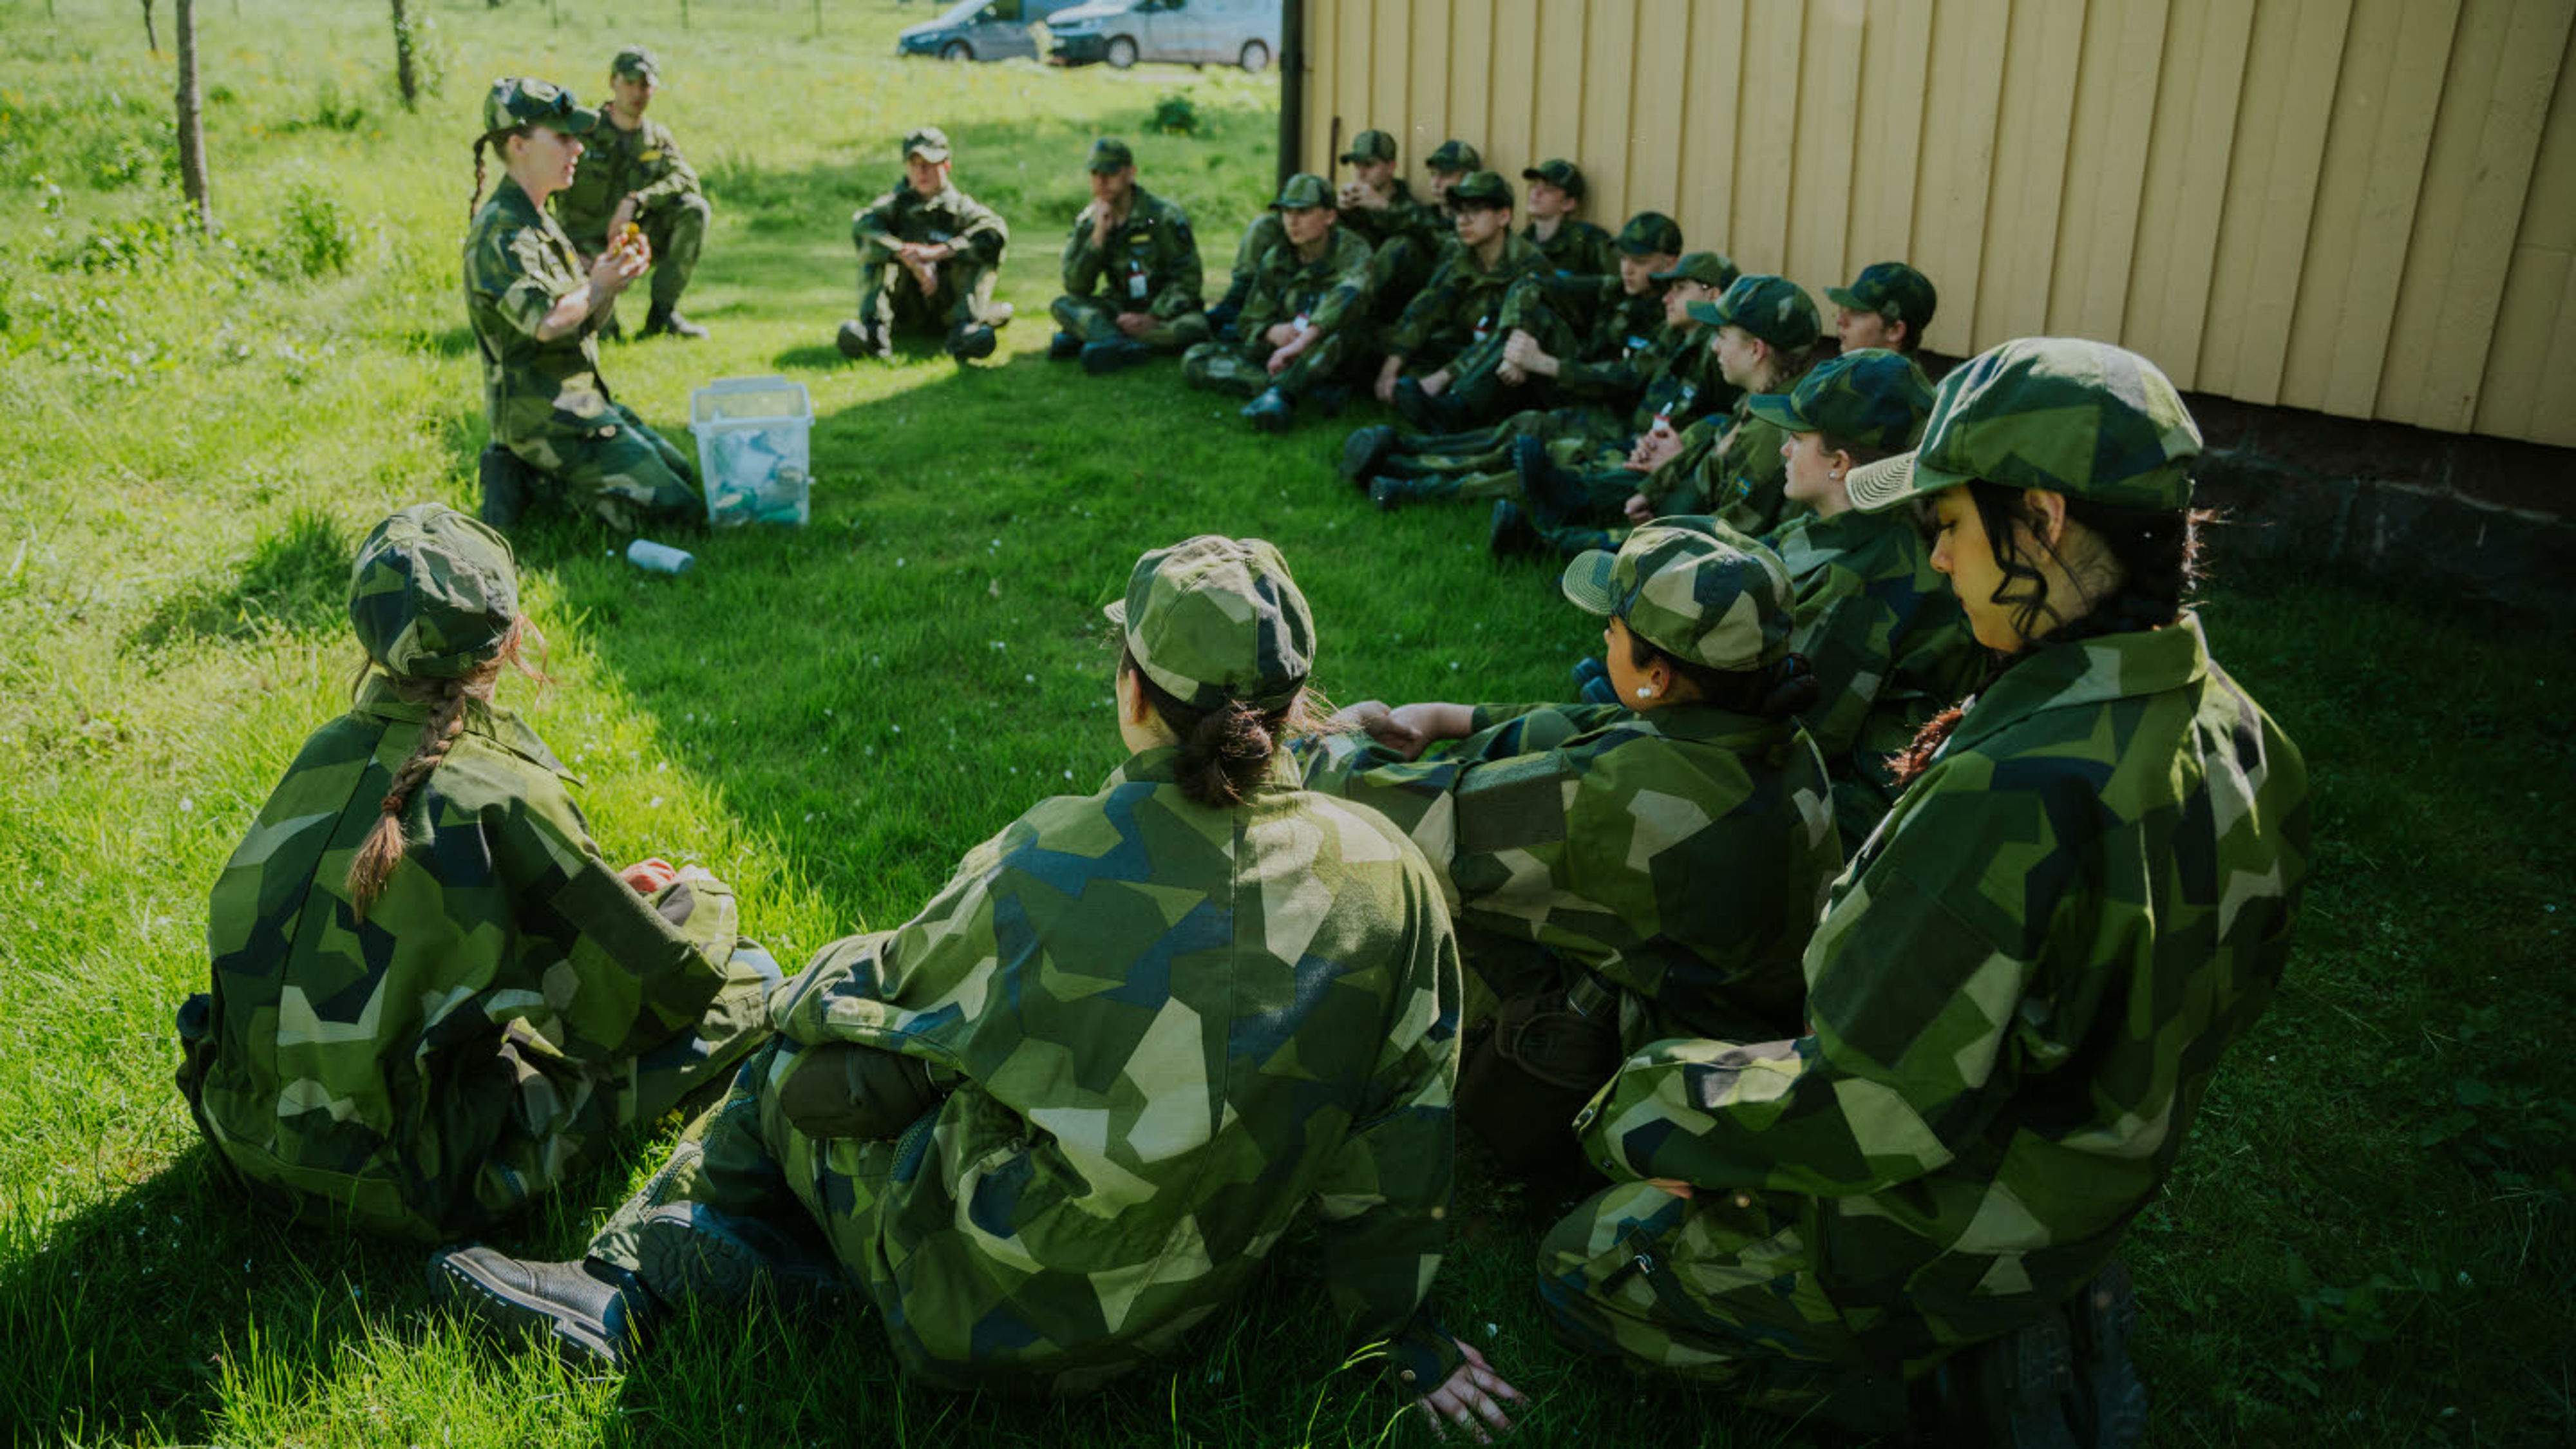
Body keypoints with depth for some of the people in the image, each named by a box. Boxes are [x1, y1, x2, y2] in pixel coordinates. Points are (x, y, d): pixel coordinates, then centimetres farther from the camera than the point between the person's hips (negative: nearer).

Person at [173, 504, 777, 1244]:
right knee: (747, 979, -1)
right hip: (405, 1186, -7)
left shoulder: (329, 749, 1)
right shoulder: (500, 790, -18)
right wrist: (703, 897, 12)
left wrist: (604, 888, 20)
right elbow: (669, 979, -11)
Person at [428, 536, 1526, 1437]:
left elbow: (842, 1086, -10)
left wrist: (818, 1002, 13)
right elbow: (1402, 1133, -2)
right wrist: (1399, 1330, 12)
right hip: (1177, 1316, 5)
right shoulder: (1391, 881, -13)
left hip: (974, 1321, -4)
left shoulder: (1054, 865, -22)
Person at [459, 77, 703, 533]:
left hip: (583, 402, 10)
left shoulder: (539, 222, 14)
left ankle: (524, 468, 11)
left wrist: (613, 275, -4)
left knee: (683, 474, 18)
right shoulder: (499, 231, -17)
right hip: (545, 416, -10)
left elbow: (588, 322, 14)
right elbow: (547, 322, -31)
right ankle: (528, 481, -5)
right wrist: (599, 286, -13)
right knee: (675, 506, -12)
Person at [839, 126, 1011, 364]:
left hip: (949, 306, -1)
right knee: (874, 248, -17)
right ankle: (875, 328, -39)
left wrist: (937, 252, -30)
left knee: (989, 246, -18)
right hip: (907, 311, 1)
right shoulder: (898, 203, 6)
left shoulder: (961, 206, 1)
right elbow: (861, 224, -17)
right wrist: (911, 259, -31)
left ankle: (965, 329, -40)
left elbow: (996, 230, -22)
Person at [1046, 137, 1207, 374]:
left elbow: (1187, 281, -12)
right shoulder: (1088, 222, 1)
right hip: (1121, 308, 3)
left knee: (1194, 328, -36)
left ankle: (1082, 335, -35)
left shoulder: (1165, 217, -11)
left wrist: (1152, 319, -25)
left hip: (1165, 310, -3)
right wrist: (1098, 235, -19)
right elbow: (1076, 288, -8)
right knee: (1062, 306, -18)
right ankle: (1123, 346, -44)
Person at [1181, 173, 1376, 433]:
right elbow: (1251, 323, 10)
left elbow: (1350, 294, -34)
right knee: (1194, 360, -14)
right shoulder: (1276, 261, 5)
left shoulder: (1352, 251, -10)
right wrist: (1273, 332, -17)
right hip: (1281, 354, 6)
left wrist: (1302, 341, -46)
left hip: (1336, 360, -5)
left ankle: (1281, 393, -45)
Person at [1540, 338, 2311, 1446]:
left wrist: (1640, 1116, -17)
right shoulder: (2240, 736, -8)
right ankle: (2053, 1320, 14)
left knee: (1580, 1267, 9)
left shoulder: (2015, 794, -36)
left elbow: (1875, 1114, -32)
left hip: (1942, 1247, -8)